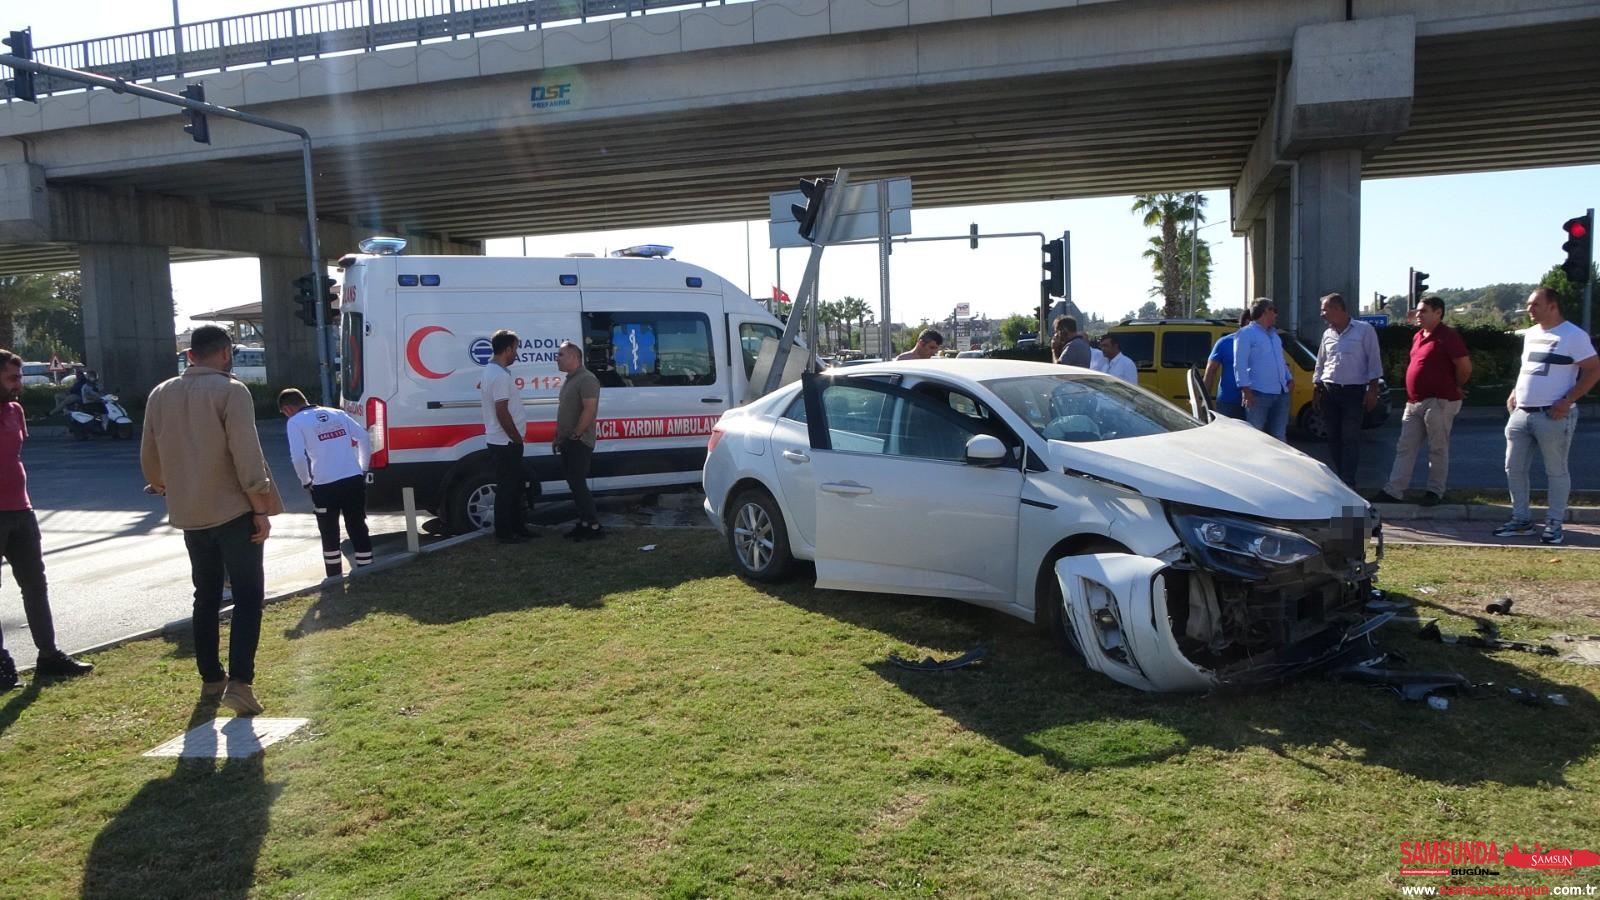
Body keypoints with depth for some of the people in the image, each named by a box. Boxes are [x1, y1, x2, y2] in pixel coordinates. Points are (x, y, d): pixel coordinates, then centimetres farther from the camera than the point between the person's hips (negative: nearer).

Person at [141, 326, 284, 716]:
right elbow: (247, 456, -17)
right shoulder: (231, 391, -12)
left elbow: (149, 459, 14)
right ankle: (239, 682, -8)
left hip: (190, 514, 6)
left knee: (206, 596, 18)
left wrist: (167, 488, 34)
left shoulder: (160, 394, 7)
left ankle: (210, 679, 24)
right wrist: (261, 510, -12)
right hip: (233, 511, -6)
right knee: (248, 595, 1)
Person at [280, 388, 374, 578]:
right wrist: (363, 469, 17)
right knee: (359, 529, 12)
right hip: (354, 480, 4)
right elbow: (364, 437, 11)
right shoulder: (337, 413, 15)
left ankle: (335, 580, 21)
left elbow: (298, 457, -10)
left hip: (325, 485, -4)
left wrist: (306, 482, 5)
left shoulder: (295, 422, 1)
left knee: (330, 535, 13)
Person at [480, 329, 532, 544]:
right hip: (506, 442, -10)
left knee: (515, 484, 17)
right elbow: (502, 413, -24)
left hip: (502, 441, 10)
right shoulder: (500, 375, -20)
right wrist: (517, 438, -14)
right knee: (507, 488, -2)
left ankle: (517, 527, 24)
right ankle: (504, 533, 5)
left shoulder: (491, 371, 14)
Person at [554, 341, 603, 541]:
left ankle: (594, 526, -5)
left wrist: (575, 435, -22)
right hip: (568, 442, 10)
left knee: (578, 484, -10)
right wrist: (558, 437, 20)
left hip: (579, 442, -10)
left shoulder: (586, 379, -16)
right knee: (574, 483, 12)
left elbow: (589, 410, -23)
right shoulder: (568, 379, 16)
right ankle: (584, 522, 19)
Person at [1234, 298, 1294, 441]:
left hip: (1281, 393, 8)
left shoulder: (1274, 334, 22)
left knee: (1279, 436, 11)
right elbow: (1240, 363, -12)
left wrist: (1290, 378, 12)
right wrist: (1245, 389, -20)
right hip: (1259, 394, -8)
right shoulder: (1246, 333, -5)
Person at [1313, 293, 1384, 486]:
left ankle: (1348, 483, -7)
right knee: (1333, 437, 7)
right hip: (1329, 391, 5)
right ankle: (1339, 476, 17)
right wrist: (1317, 390, 15)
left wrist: (1373, 389, -9)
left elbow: (1374, 361, -4)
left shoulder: (1364, 330, -3)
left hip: (1354, 392, -5)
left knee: (1350, 439, -7)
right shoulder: (1327, 334, 13)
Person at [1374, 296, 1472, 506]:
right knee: (1405, 448, 6)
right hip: (1414, 402, 8)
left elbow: (1465, 366, -14)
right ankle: (1394, 490, 7)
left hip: (1438, 402, -8)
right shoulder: (1418, 336, 14)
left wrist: (1454, 387, 0)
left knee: (1437, 449, 3)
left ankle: (1435, 491, 11)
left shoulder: (1447, 337, -11)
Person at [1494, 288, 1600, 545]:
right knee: (1514, 468, 8)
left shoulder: (1573, 336, -8)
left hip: (1553, 417, -7)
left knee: (1556, 471, 3)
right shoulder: (1531, 334, 14)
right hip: (1521, 414, 7)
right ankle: (1521, 519, 19)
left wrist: (1567, 401, -18)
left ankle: (1554, 524, 11)